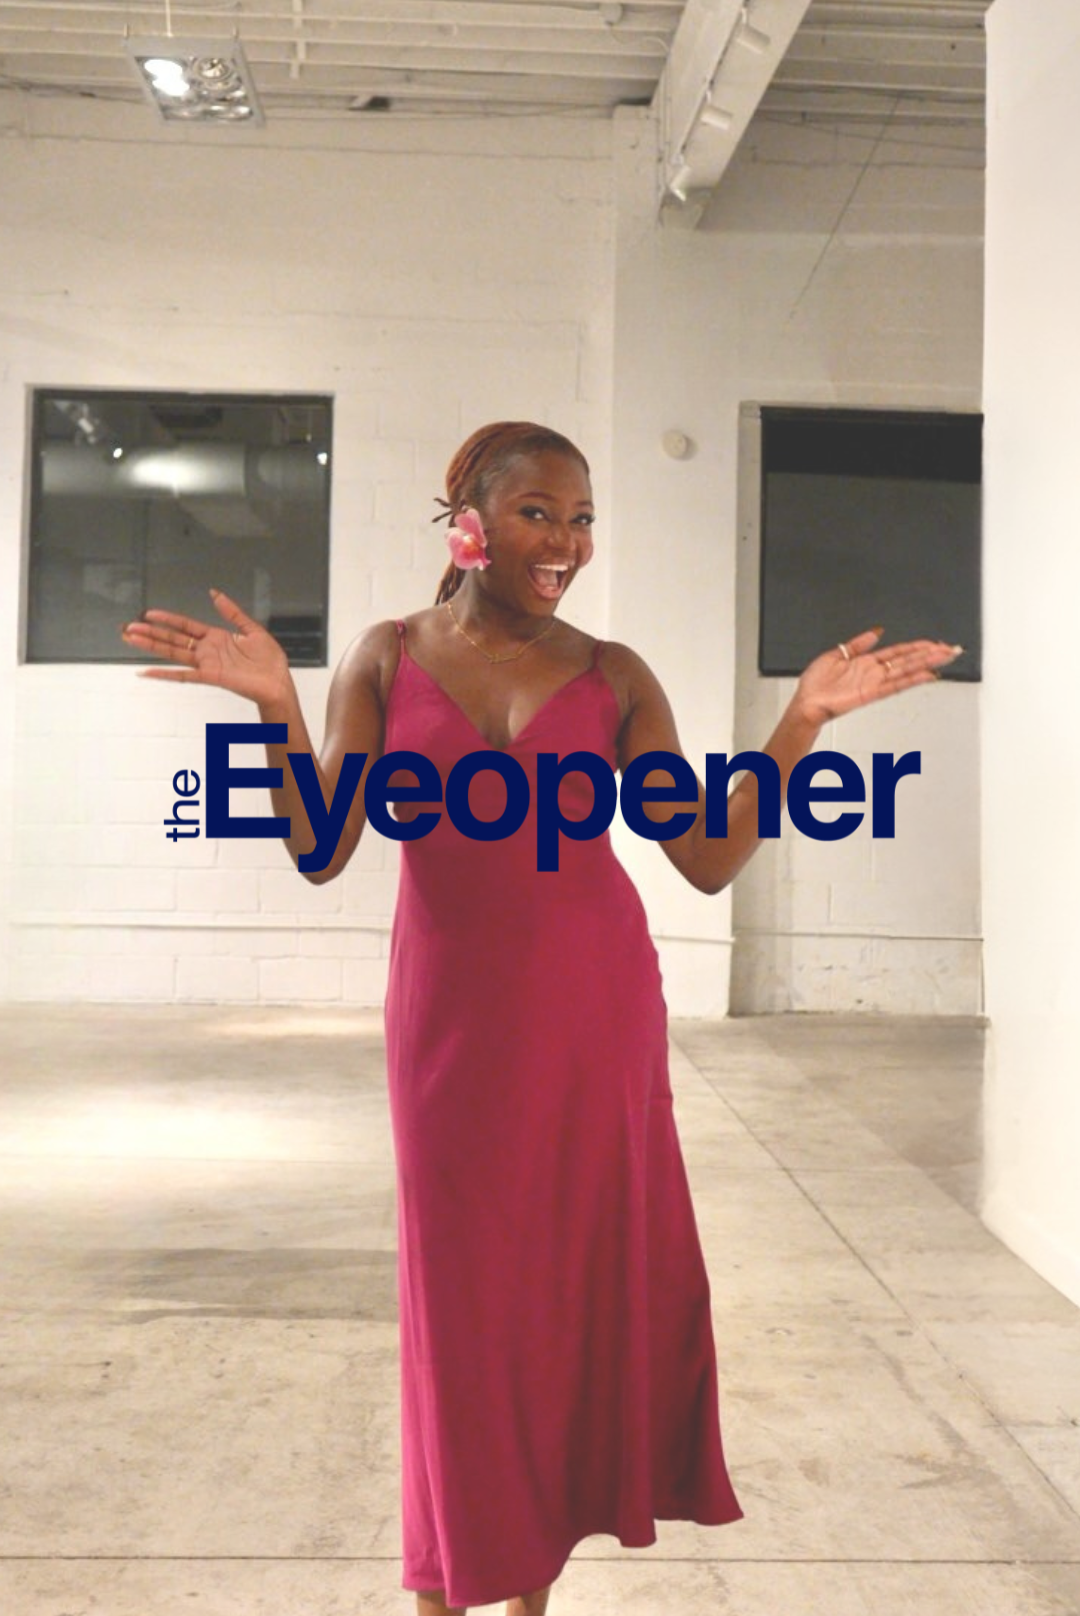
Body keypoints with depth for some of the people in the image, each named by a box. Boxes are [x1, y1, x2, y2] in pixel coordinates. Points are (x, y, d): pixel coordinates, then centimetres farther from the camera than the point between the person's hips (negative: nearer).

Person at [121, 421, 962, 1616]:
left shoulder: (612, 675, 3)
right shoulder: (387, 656, 2)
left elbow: (710, 860, -1)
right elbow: (322, 853, -4)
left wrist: (802, 720, -8)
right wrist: (276, 708, -16)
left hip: (594, 1011, 1)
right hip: (450, 1012, -1)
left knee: (589, 1272, 7)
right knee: (460, 1285, 7)